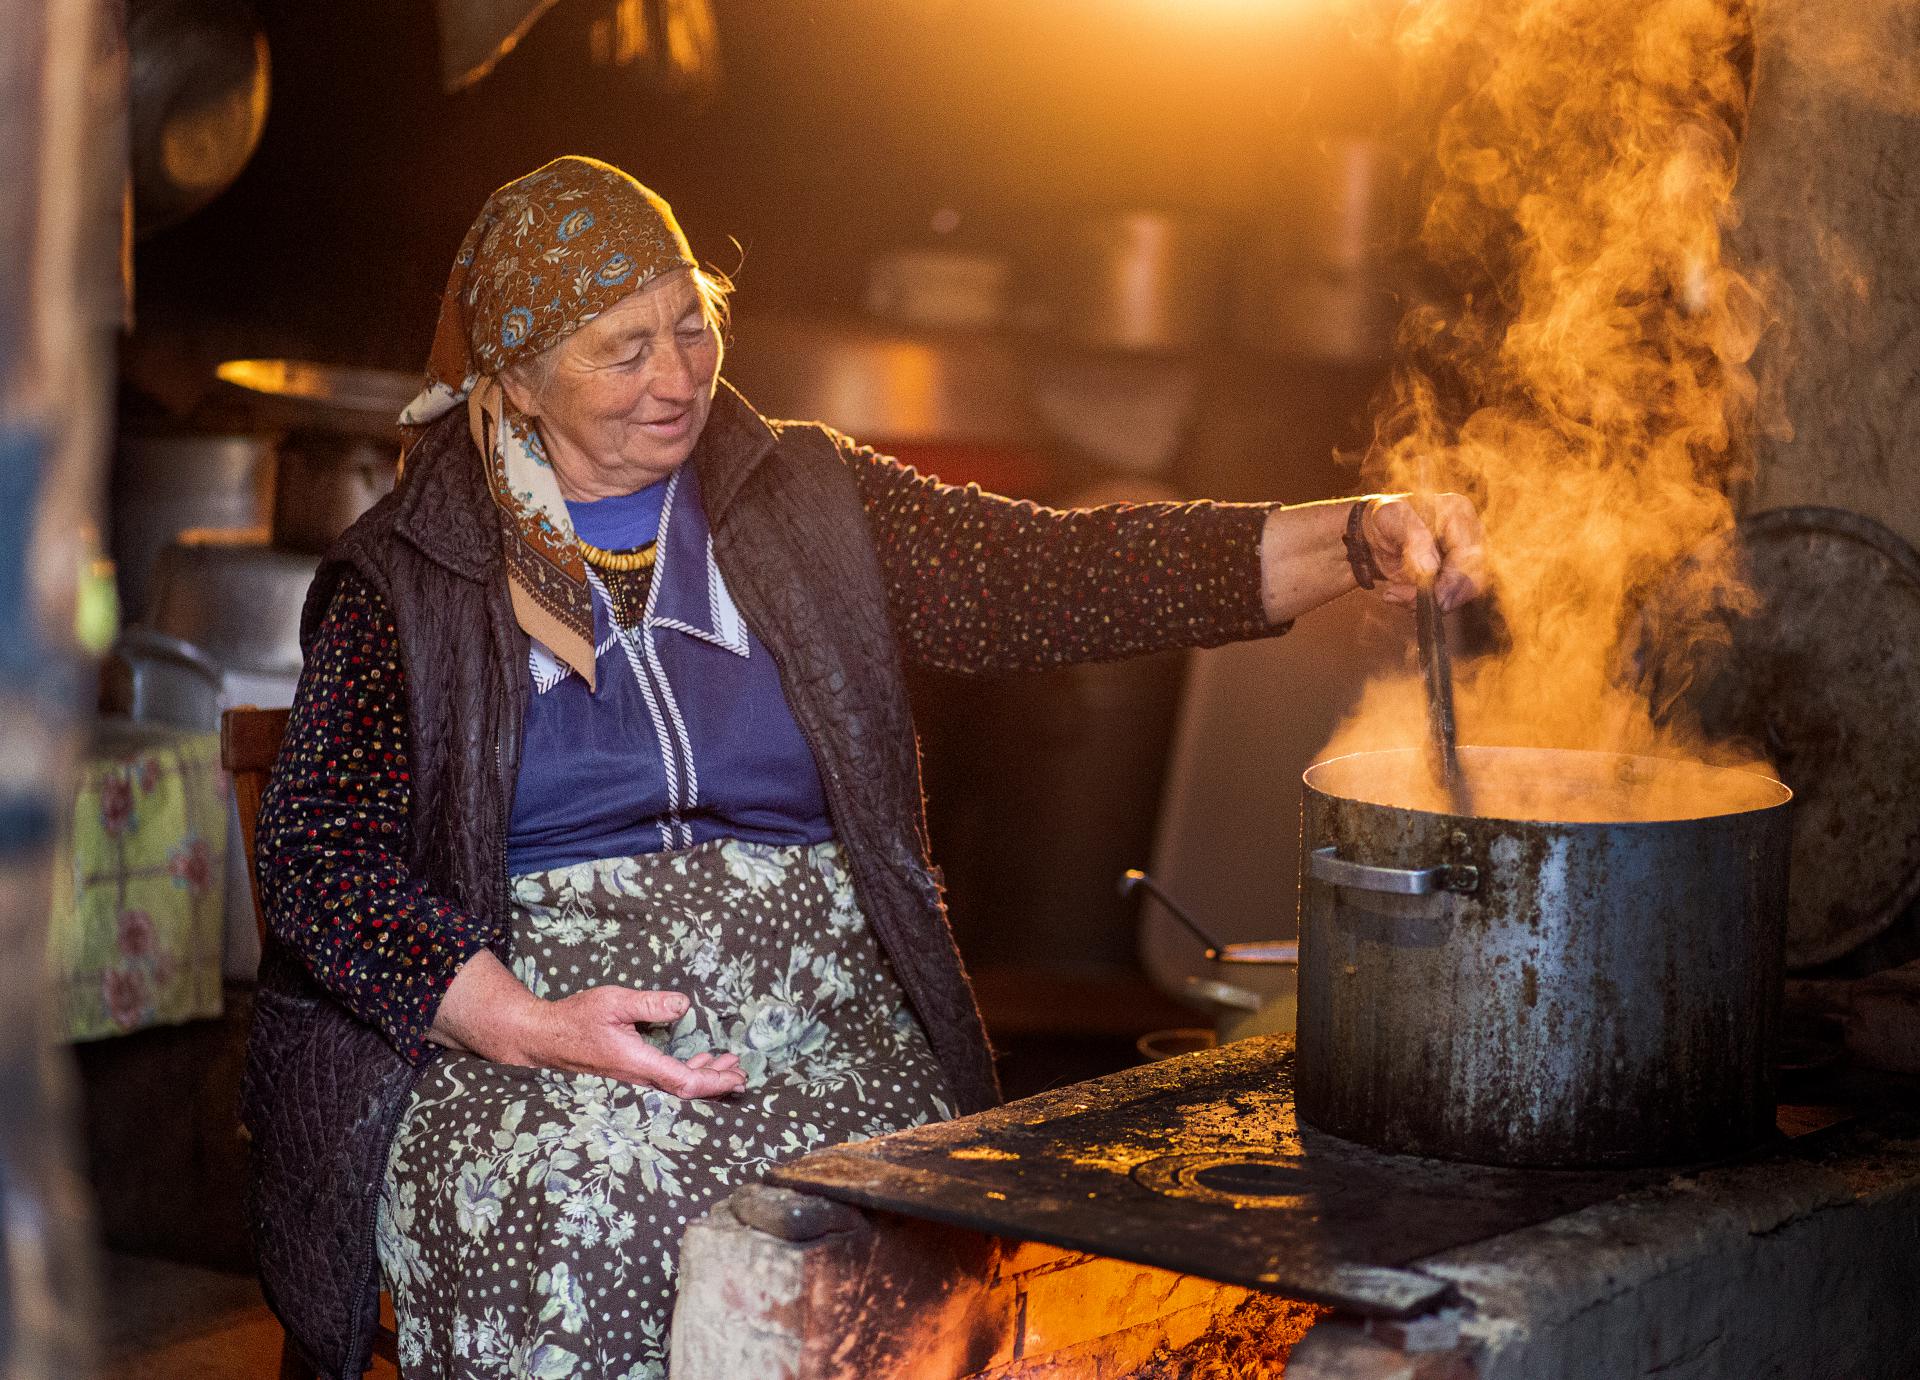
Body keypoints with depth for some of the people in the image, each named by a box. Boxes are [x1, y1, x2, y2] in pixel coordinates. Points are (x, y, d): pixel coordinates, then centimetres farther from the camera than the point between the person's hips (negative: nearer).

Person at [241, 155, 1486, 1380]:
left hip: (810, 1007, 2)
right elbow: (319, 856, 0)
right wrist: (531, 1026, -15)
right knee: (582, 1232, -31)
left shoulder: (806, 506, 11)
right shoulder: (412, 574, 5)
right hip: (511, 1016, -1)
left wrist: (1357, 542, -12)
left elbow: (1057, 576, 1)